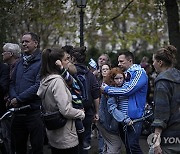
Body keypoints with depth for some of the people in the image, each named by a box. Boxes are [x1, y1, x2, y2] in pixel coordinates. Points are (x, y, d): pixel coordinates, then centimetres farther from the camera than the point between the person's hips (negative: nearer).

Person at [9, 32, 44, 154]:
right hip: (18, 111, 7)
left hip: (34, 111, -7)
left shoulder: (42, 62, -8)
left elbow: (38, 86, -17)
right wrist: (13, 97, -6)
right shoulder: (20, 63, 15)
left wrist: (19, 99, -15)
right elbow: (12, 83, 14)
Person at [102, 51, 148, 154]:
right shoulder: (126, 74, 15)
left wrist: (107, 89, -13)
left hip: (134, 115, -9)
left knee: (133, 145, -12)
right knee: (127, 144, 15)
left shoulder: (139, 72, -11)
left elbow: (128, 90, -21)